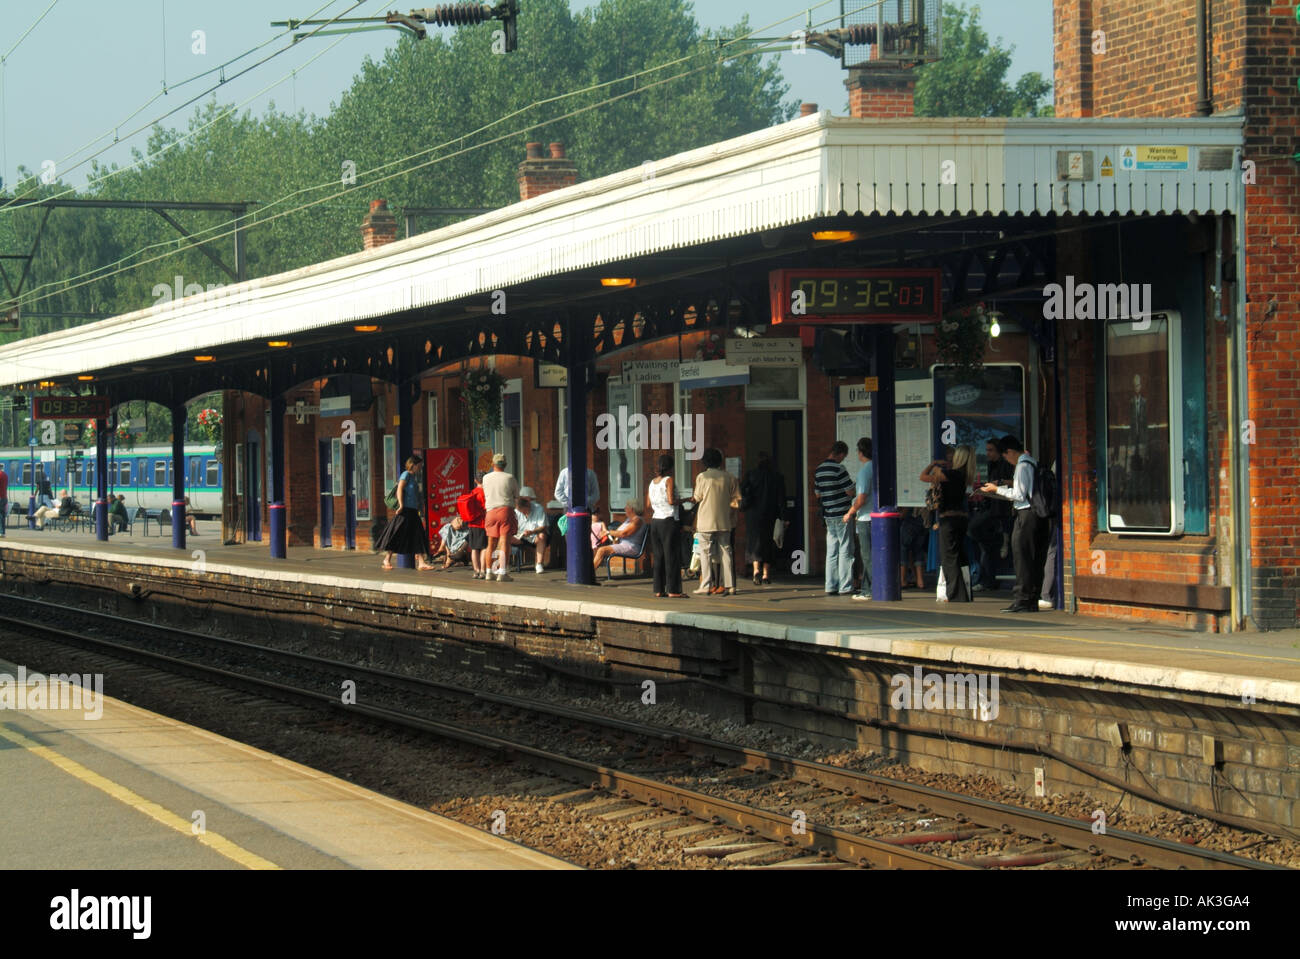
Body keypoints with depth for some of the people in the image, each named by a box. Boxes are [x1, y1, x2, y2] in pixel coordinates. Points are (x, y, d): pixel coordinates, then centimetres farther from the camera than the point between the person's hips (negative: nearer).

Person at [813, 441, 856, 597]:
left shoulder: (819, 470, 9)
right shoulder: (839, 469, -14)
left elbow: (817, 494, 16)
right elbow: (850, 492, -13)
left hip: (828, 516, 7)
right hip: (842, 514, -7)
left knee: (832, 552, 10)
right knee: (845, 551, -2)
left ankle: (831, 587, 9)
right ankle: (845, 587, -3)